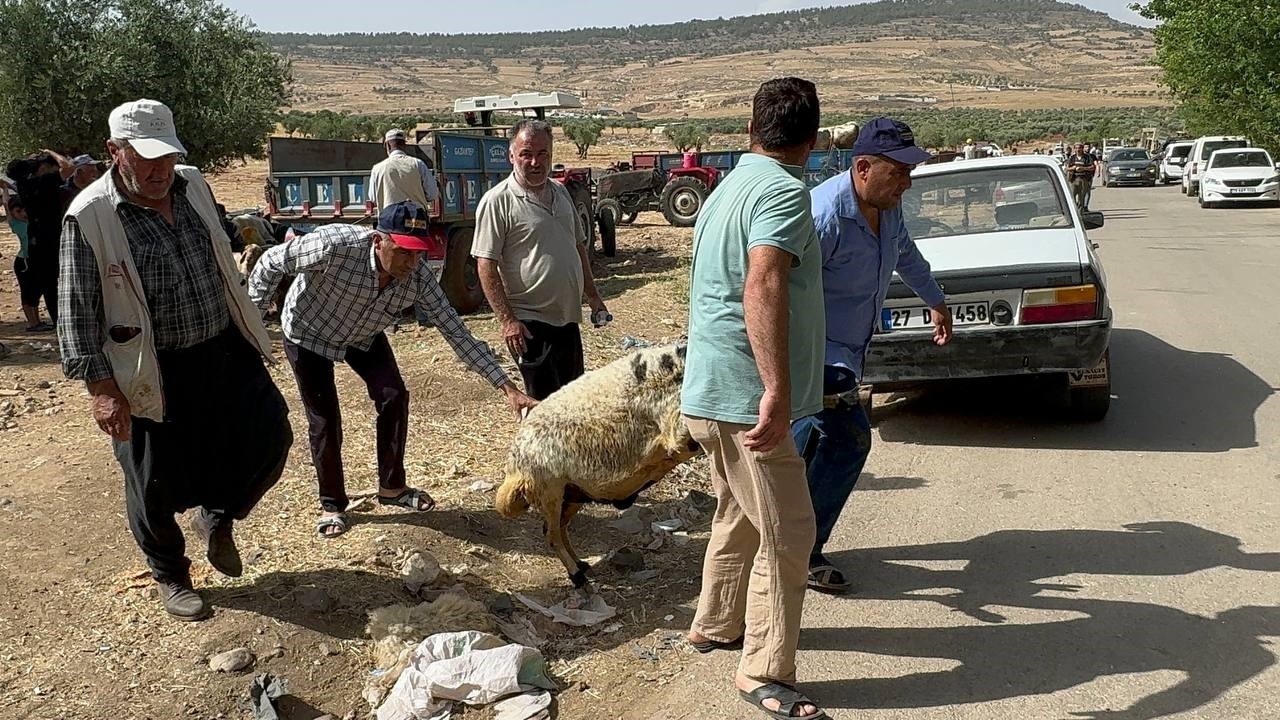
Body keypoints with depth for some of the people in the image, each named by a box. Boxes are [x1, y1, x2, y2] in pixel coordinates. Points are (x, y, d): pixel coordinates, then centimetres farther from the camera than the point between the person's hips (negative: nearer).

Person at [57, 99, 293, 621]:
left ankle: (217, 516, 30)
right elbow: (77, 311, -12)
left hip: (225, 349, 5)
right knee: (156, 484, 7)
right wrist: (101, 387, -15)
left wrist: (248, 330, 20)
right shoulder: (90, 216, -16)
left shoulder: (192, 185, 1)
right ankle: (171, 577, 32)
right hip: (153, 374, -5)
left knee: (270, 437, 3)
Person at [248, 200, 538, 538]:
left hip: (363, 337, 3)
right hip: (309, 334, -3)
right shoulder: (334, 246, -41)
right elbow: (270, 263, -24)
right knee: (325, 418, -3)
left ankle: (391, 487, 11)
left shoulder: (418, 275, -29)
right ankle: (331, 503, 18)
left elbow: (457, 332, -26)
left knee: (394, 397, -10)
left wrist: (507, 387, -31)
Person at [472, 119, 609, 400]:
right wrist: (507, 320, -21)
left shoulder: (560, 192, 10)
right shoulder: (497, 201, -12)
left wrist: (592, 295, 18)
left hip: (567, 318, 8)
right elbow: (486, 267, -15)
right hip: (529, 322, -7)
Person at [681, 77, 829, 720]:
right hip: (744, 395, -10)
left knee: (739, 516, 24)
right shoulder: (784, 190, -15)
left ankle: (715, 624, 39)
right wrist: (777, 391, -39)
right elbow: (762, 287, -32)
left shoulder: (729, 186, 15)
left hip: (709, 391, 10)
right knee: (786, 536, 0)